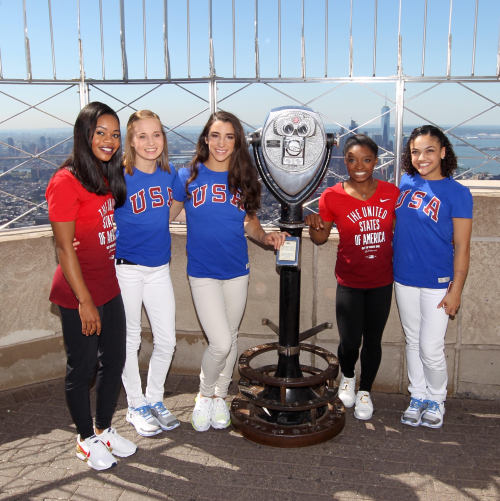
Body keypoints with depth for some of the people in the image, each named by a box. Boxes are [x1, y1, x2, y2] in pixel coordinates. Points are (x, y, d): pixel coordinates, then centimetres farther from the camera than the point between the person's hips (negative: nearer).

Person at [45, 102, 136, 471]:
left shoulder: (106, 178, 8)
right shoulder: (66, 182, -17)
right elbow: (64, 248, -18)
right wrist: (84, 301, -17)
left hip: (109, 287, 8)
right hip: (78, 294, -8)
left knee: (114, 361, 16)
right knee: (82, 368, 8)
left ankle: (104, 429, 36)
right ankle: (87, 440, 28)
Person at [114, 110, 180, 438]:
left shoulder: (170, 173, 1)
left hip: (160, 268, 4)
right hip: (126, 268, -4)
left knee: (167, 340, 9)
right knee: (130, 340, 9)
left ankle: (155, 400, 31)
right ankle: (136, 406, 28)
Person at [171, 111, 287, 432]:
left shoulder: (243, 180, 4)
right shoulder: (188, 177, -4)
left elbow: (250, 224, 10)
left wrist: (267, 237, -10)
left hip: (237, 271, 3)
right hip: (203, 272, -3)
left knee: (231, 339, 14)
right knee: (221, 343, -10)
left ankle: (220, 396, 37)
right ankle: (204, 395, 19)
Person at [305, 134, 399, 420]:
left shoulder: (391, 193, -3)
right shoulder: (332, 197, -9)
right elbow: (321, 238, 0)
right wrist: (314, 227, -21)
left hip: (382, 281, 2)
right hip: (349, 281, -2)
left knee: (373, 340, 11)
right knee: (350, 342, -4)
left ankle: (365, 391, 35)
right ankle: (347, 376, 32)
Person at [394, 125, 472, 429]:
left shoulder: (457, 193, -10)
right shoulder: (406, 184, 3)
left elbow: (462, 247, -9)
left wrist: (456, 290, -12)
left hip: (438, 283, -4)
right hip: (404, 279, 4)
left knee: (431, 349, 0)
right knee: (413, 342, 16)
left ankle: (436, 400, 26)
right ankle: (417, 397, 33)